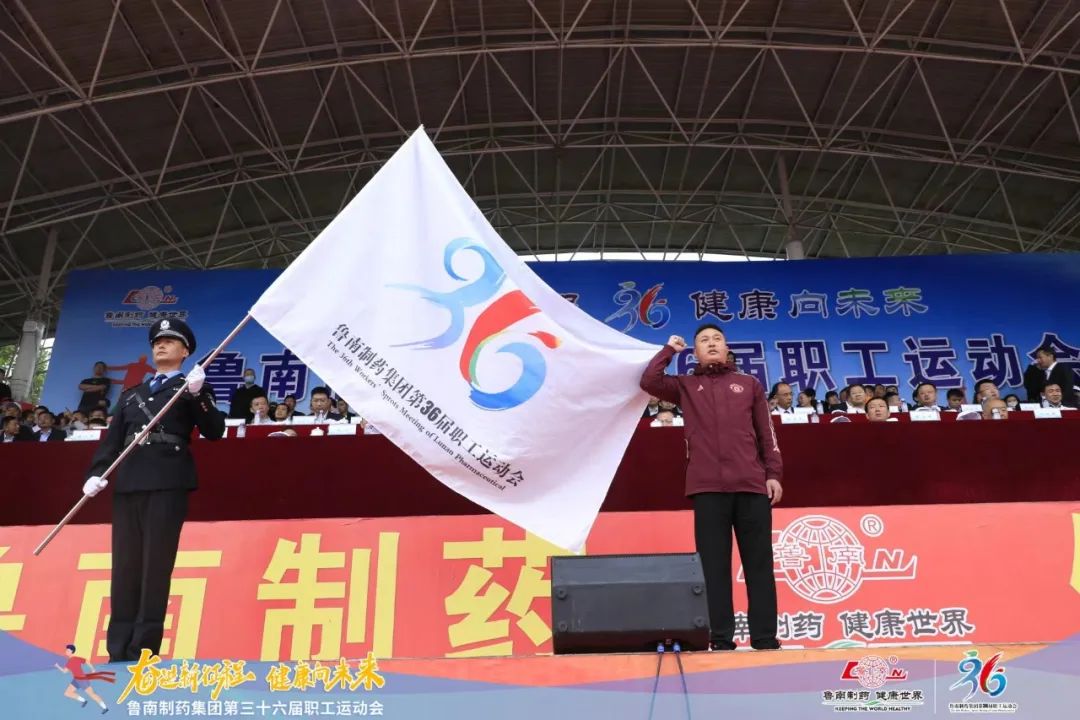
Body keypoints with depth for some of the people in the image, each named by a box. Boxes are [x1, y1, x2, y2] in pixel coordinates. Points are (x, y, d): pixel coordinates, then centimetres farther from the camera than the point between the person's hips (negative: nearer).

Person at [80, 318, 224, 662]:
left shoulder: (193, 388, 10)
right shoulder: (130, 394, 24)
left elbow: (214, 431, -3)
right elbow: (112, 439, 17)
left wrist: (197, 394, -16)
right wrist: (96, 473, 0)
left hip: (168, 482, -5)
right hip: (128, 482, 5)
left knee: (156, 564, -5)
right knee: (125, 565, 4)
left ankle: (144, 650, 1)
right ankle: (119, 650, 11)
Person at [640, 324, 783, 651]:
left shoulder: (749, 384, 16)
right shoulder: (685, 386, 14)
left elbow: (766, 434, 13)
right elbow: (648, 381, -3)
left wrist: (774, 474, 3)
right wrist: (670, 349, 10)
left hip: (752, 485, 1)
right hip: (708, 488, -1)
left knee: (759, 563, 3)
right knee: (715, 565, 2)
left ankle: (765, 637, 10)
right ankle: (722, 639, 8)